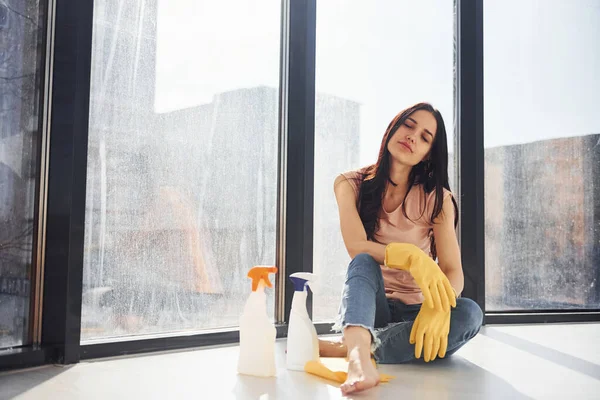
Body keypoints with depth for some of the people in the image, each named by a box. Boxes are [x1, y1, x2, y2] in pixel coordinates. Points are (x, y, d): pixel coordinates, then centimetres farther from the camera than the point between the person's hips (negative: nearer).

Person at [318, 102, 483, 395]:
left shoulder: (437, 199, -4)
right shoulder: (350, 184, -4)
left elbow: (453, 271, -11)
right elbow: (357, 248, -18)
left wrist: (437, 307, -33)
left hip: (413, 312, 1)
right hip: (363, 307, -1)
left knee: (468, 313, -30)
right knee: (365, 262, -32)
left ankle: (345, 349, -35)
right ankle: (359, 357, -58)